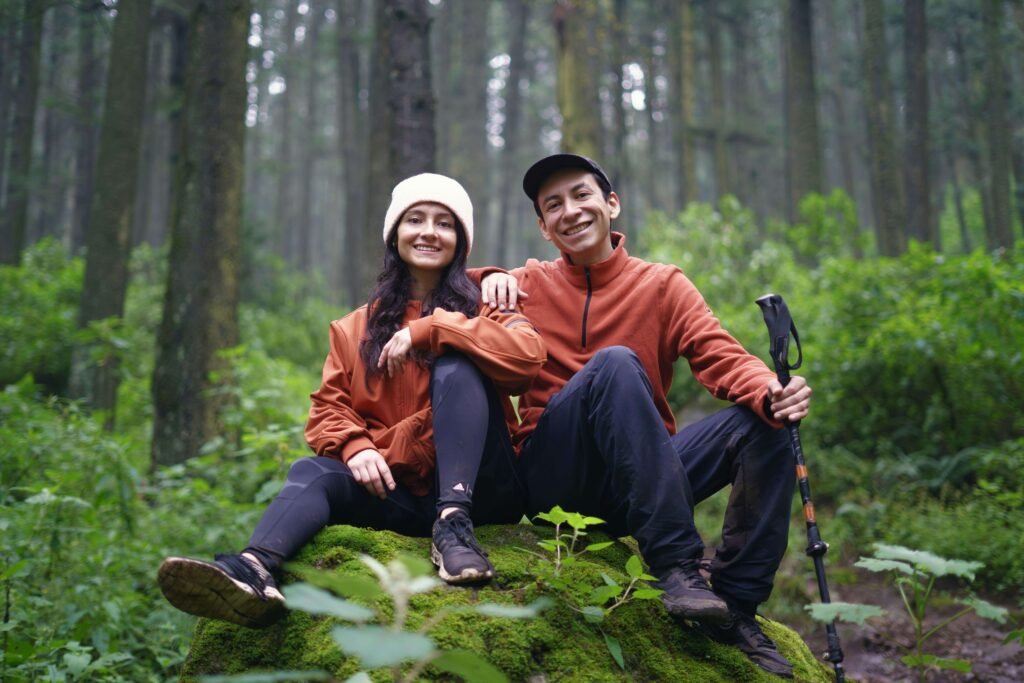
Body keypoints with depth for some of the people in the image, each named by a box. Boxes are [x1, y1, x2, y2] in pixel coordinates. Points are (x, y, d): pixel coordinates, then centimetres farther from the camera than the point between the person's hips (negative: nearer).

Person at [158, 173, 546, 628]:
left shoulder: (479, 305, 8)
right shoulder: (356, 328, 16)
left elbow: (528, 355, -14)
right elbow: (329, 407, 8)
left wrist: (430, 330, -18)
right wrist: (354, 447, -15)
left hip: (479, 488, -2)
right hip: (398, 491, 2)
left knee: (456, 367, -22)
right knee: (313, 471, -25)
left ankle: (454, 523, -35)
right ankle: (255, 569, -53)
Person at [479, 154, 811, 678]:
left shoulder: (663, 286, 8)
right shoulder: (530, 284, 8)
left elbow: (721, 357, -5)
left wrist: (769, 393, -26)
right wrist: (490, 280, -11)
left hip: (642, 477, 3)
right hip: (551, 476, -2)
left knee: (764, 424, -18)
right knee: (614, 362, -29)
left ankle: (736, 605, -11)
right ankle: (676, 567, -34)